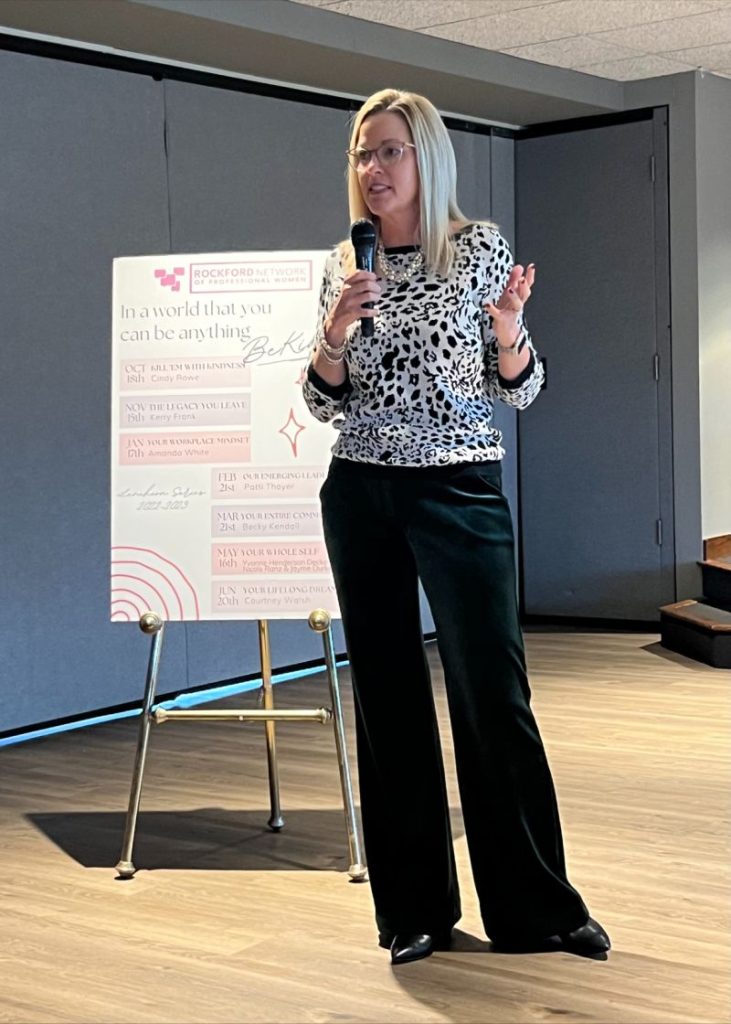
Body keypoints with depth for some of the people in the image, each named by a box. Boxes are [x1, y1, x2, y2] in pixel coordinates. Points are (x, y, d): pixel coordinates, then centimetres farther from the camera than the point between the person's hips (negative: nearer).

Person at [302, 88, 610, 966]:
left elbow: (519, 391, -1)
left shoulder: (480, 248, -1)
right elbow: (322, 403, 5)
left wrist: (507, 330, -21)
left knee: (493, 694, -5)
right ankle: (415, 906, 18)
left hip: (461, 492, -3)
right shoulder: (345, 264, 8)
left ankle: (536, 904, 9)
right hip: (361, 496, 4)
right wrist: (338, 324, -11)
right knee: (387, 694, 6)